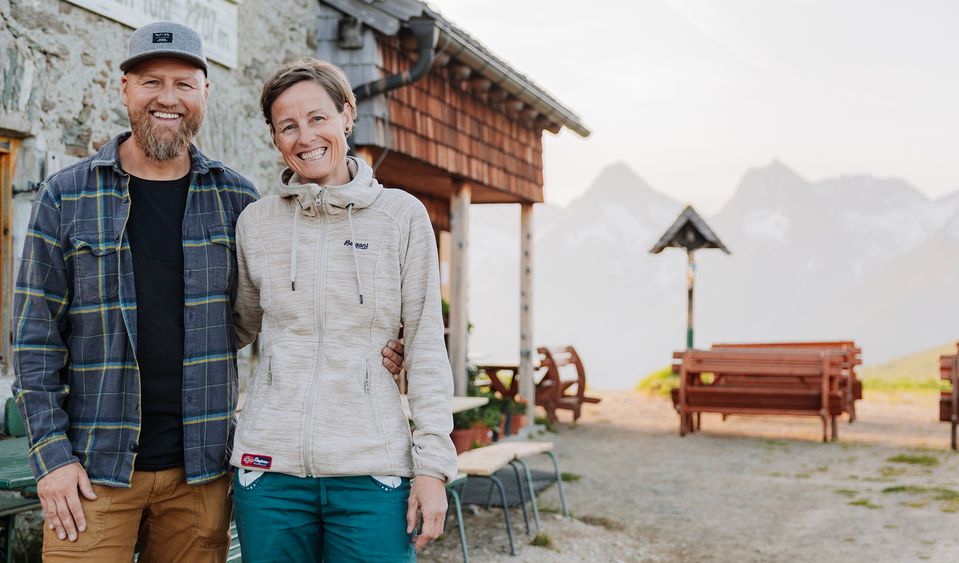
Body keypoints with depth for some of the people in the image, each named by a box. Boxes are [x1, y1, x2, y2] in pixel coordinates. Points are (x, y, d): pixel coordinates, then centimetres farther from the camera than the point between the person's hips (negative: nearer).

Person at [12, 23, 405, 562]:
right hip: (95, 470, -1)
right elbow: (36, 336, 1)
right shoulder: (66, 196, 1)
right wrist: (52, 453, -6)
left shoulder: (236, 199, 5)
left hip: (201, 470, 2)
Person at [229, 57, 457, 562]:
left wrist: (432, 464, -4)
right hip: (271, 463, 2)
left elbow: (426, 347, 0)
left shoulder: (402, 216, 1)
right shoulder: (255, 223, 6)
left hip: (373, 468, -1)